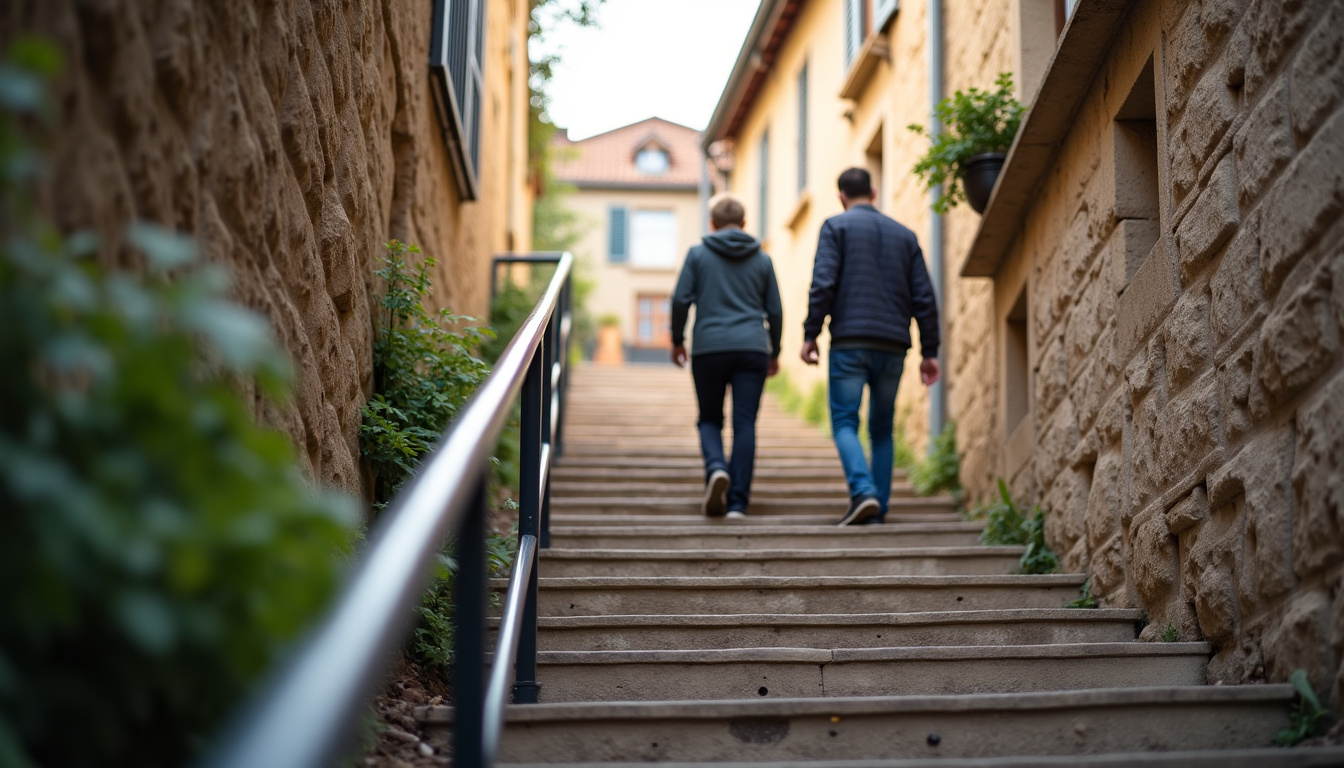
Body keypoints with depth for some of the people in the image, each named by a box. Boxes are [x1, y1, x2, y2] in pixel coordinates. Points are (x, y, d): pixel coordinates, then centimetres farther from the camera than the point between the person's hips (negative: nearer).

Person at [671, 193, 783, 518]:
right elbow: (775, 311, 12)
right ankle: (737, 502, -4)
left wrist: (677, 341, 11)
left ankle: (716, 468, -16)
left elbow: (680, 301, -2)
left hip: (708, 349, -1)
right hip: (752, 349, 1)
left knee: (709, 419, 13)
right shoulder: (762, 259, 11)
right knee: (744, 424, 0)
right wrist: (774, 353, 23)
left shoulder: (698, 254, 5)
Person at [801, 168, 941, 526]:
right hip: (893, 347, 4)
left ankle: (863, 491, -23)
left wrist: (810, 334, -6)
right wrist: (929, 352, 11)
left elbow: (823, 284, -10)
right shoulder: (904, 235, 16)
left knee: (845, 422, -1)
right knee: (882, 429, 11)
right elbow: (924, 298, 10)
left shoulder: (836, 226, 4)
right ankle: (878, 510, 8)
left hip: (850, 343, -4)